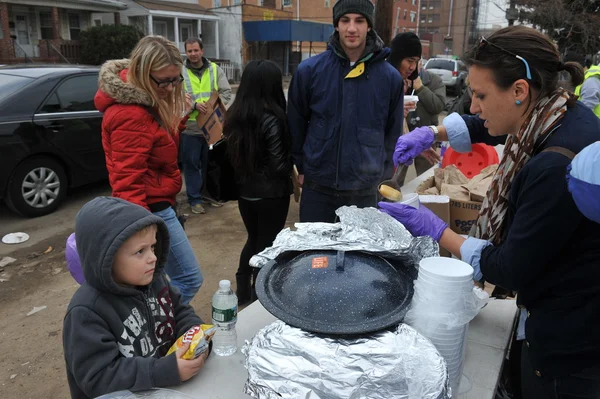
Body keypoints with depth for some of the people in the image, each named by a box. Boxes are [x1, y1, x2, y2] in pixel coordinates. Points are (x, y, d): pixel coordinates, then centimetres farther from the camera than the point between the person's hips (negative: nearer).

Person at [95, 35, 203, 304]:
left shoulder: (147, 101, 7)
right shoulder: (132, 115, -24)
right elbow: (128, 182, -27)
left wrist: (178, 119, 1)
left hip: (154, 204, 10)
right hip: (150, 209, -10)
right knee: (189, 279, -1)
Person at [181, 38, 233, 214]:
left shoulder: (215, 69, 4)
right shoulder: (180, 72, -3)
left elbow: (226, 92, 1)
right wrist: (194, 105, -23)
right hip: (190, 127, -2)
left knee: (210, 163, 16)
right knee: (191, 164, 4)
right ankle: (194, 198, 15)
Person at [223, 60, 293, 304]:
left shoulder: (234, 116, -1)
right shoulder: (272, 119, -20)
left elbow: (233, 153, 7)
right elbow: (279, 166, -19)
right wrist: (292, 160, -1)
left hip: (244, 191, 6)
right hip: (271, 194, -6)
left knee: (253, 239, 24)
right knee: (267, 244, 13)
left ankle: (243, 290, 34)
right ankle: (258, 295, 26)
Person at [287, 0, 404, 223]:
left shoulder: (390, 77, -3)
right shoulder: (309, 70, -6)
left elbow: (393, 133, 7)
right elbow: (295, 125, 5)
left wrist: (382, 175, 7)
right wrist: (302, 167, 7)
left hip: (365, 190, 1)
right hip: (317, 186, 0)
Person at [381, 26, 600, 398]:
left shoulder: (557, 166, -33)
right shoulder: (565, 113, -5)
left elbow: (510, 271, -24)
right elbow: (489, 127, 15)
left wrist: (437, 230, -13)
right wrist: (431, 132, 3)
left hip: (567, 343, -8)